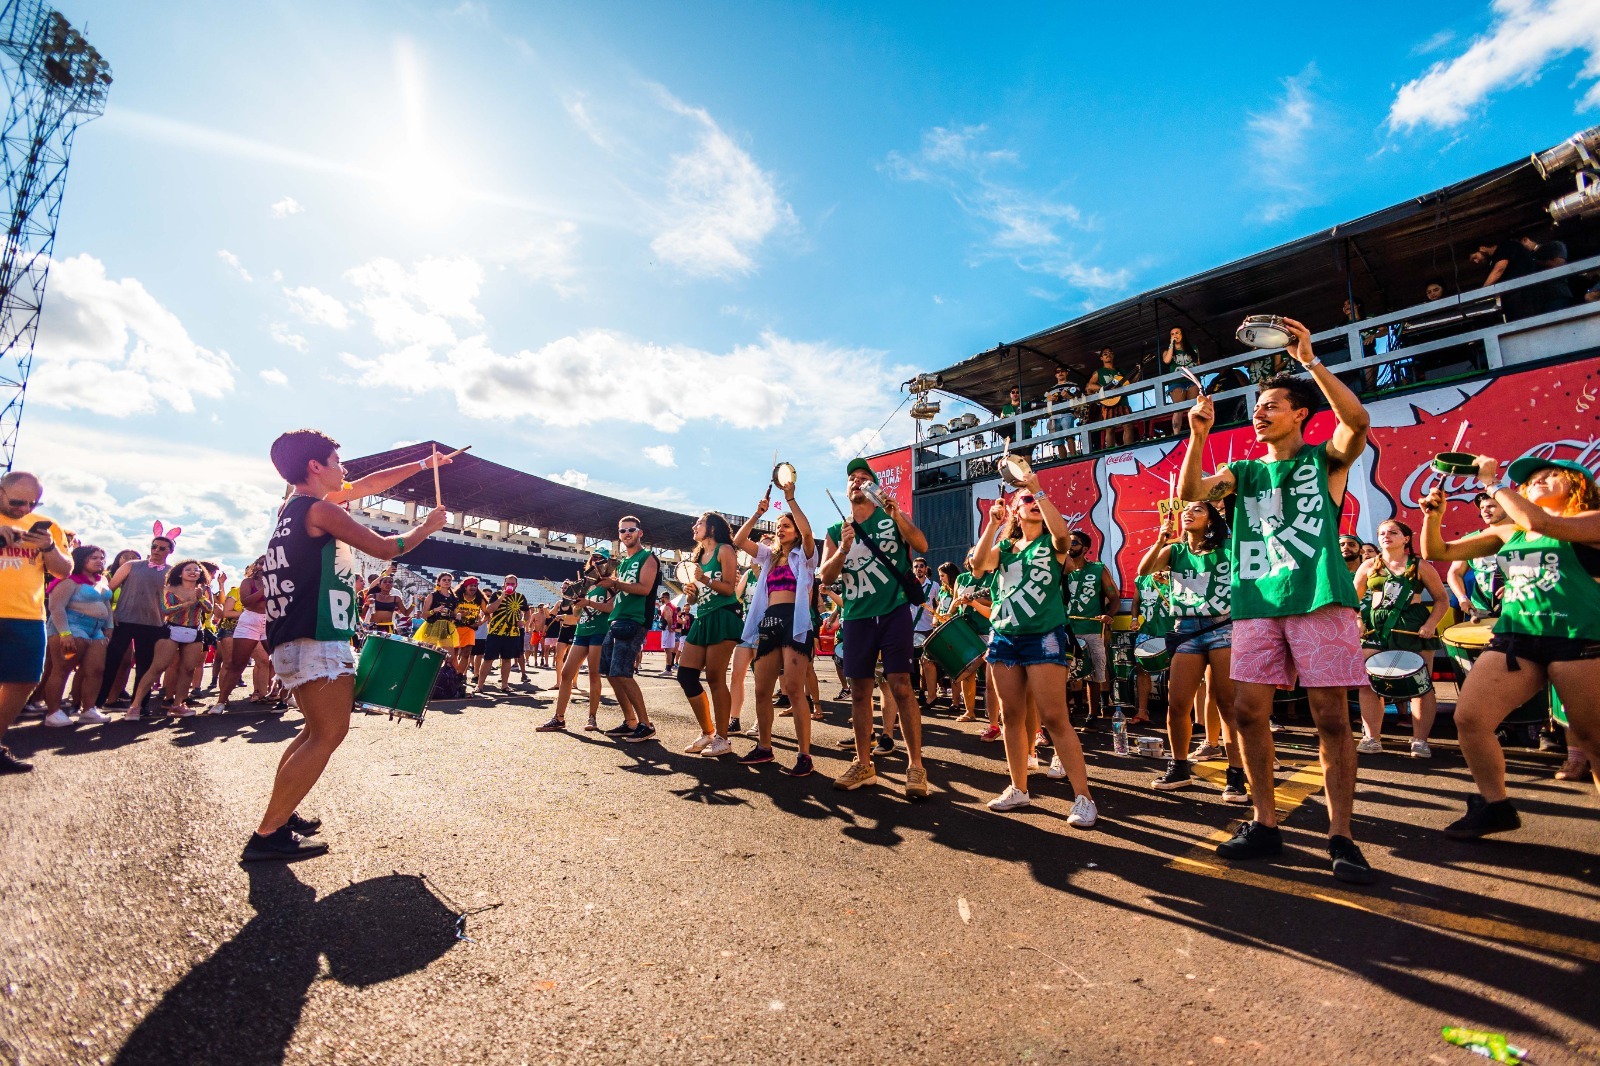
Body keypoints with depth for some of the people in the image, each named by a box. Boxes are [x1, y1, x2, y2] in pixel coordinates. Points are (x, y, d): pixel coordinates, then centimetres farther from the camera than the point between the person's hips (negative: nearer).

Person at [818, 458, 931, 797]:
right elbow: (825, 578, 3)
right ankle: (863, 765, 19)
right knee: (859, 692, 7)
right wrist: (844, 549, -14)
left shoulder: (894, 517, 6)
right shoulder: (836, 532, 12)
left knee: (901, 688, -7)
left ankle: (915, 766, 2)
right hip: (857, 618, 3)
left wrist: (896, 514, -24)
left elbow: (921, 545, -10)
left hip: (895, 613, -3)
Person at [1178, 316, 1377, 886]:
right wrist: (1199, 435, -10)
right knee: (1249, 711, 1)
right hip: (1257, 604, 4)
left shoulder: (1325, 460, 7)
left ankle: (1341, 838, 9)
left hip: (1319, 600, -4)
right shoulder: (1242, 472, 17)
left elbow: (1357, 419, -14)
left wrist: (1310, 359, -17)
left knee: (1331, 716, -2)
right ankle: (1265, 824, 14)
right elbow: (1191, 492, -1)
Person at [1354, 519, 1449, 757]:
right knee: (1369, 684, -3)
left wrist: (1431, 624, -11)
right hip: (1376, 628, 2)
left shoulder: (1420, 566, 5)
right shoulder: (1369, 566, 11)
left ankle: (1420, 741, 7)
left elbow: (1442, 599, 5)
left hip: (1414, 628, -2)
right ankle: (1371, 740, 2)